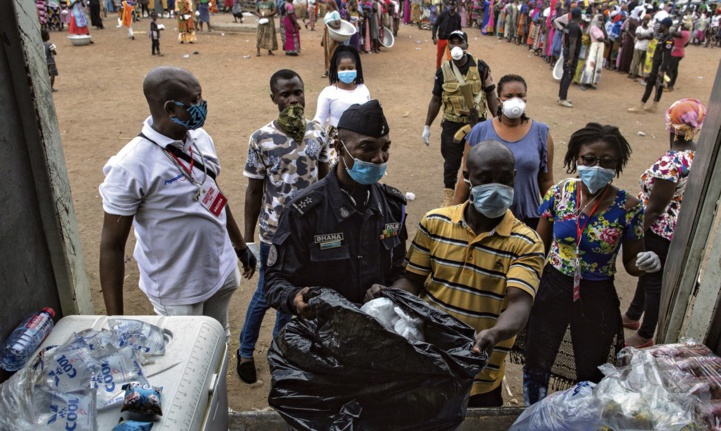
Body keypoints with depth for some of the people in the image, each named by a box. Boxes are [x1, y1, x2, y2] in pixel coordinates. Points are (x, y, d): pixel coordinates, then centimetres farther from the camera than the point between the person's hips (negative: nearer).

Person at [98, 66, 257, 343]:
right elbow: (112, 245, -17)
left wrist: (241, 247, 19)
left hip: (222, 271, 6)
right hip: (177, 292, -6)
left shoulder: (200, 138, -3)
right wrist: (114, 320, -15)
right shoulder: (130, 166, -23)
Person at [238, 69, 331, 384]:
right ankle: (245, 351, 35)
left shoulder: (317, 134, -3)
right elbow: (254, 191, -7)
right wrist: (248, 239, -5)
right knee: (267, 294, 9)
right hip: (276, 231, -4)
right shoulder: (261, 139, -13)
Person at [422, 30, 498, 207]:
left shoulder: (480, 67, -7)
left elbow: (490, 96, -1)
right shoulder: (443, 71, -4)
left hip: (478, 123, 0)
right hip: (452, 125, 0)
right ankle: (448, 196, 27)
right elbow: (436, 100, 4)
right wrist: (427, 126, 5)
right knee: (451, 162, 10)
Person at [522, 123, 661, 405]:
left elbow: (630, 263, -2)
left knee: (590, 375, 16)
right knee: (536, 364, 17)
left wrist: (646, 264, -25)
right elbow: (539, 249, 0)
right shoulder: (558, 194, -9)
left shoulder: (628, 208, -13)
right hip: (551, 289, 2)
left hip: (597, 299, -1)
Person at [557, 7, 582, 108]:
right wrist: (571, 58, -26)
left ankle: (561, 96, 23)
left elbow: (565, 39, 16)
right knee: (569, 76, -7)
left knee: (566, 74, 16)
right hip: (572, 54, -10)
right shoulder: (575, 27, -20)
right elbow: (573, 44, -24)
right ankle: (562, 99, -6)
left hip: (567, 51, 10)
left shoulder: (569, 24, 8)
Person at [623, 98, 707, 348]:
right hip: (682, 229, 8)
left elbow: (655, 208, -23)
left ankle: (645, 336, 26)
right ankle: (633, 315, 45)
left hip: (660, 231, -8)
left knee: (654, 280, 7)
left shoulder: (671, 162, -28)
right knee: (650, 270, 25)